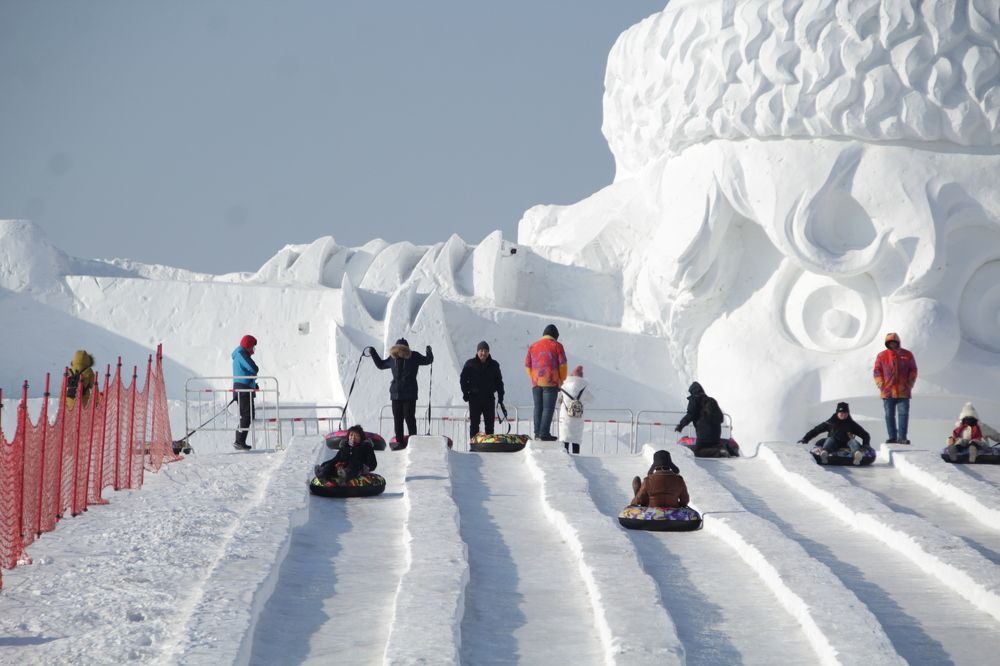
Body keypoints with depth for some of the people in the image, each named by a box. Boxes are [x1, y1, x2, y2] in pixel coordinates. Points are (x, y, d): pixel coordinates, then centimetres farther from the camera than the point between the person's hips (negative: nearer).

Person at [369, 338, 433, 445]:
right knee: (397, 420, 5)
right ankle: (399, 442, 10)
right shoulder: (393, 358, 7)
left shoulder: (414, 357, -1)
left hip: (409, 395, -4)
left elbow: (428, 361, 1)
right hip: (395, 394, 4)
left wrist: (429, 352, -16)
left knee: (410, 418, -6)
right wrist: (373, 353, 18)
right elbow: (380, 365, 22)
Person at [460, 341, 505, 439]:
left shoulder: (494, 365, 8)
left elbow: (499, 382, 13)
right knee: (474, 423, 0)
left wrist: (500, 396, 5)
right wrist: (465, 393, -7)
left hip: (489, 398, 2)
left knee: (489, 423, 4)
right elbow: (463, 379, 3)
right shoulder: (470, 364, 1)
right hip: (474, 397, -2)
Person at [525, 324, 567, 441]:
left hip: (536, 383, 4)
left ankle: (537, 433, 8)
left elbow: (527, 365, 14)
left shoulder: (533, 346, 14)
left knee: (538, 408, 10)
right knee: (548, 408, -5)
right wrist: (562, 379, 11)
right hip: (551, 383, -4)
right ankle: (544, 433, -12)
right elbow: (562, 364, -2)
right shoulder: (556, 346, 0)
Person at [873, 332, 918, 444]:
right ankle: (892, 437, 11)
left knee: (903, 414, -7)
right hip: (887, 392, 1)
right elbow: (877, 371, 8)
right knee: (889, 415, 5)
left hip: (903, 392, -1)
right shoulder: (882, 356, 5)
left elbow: (913, 371, 9)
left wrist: (909, 385, -1)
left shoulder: (907, 355, 5)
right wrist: (881, 385, -3)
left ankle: (902, 437, -7)